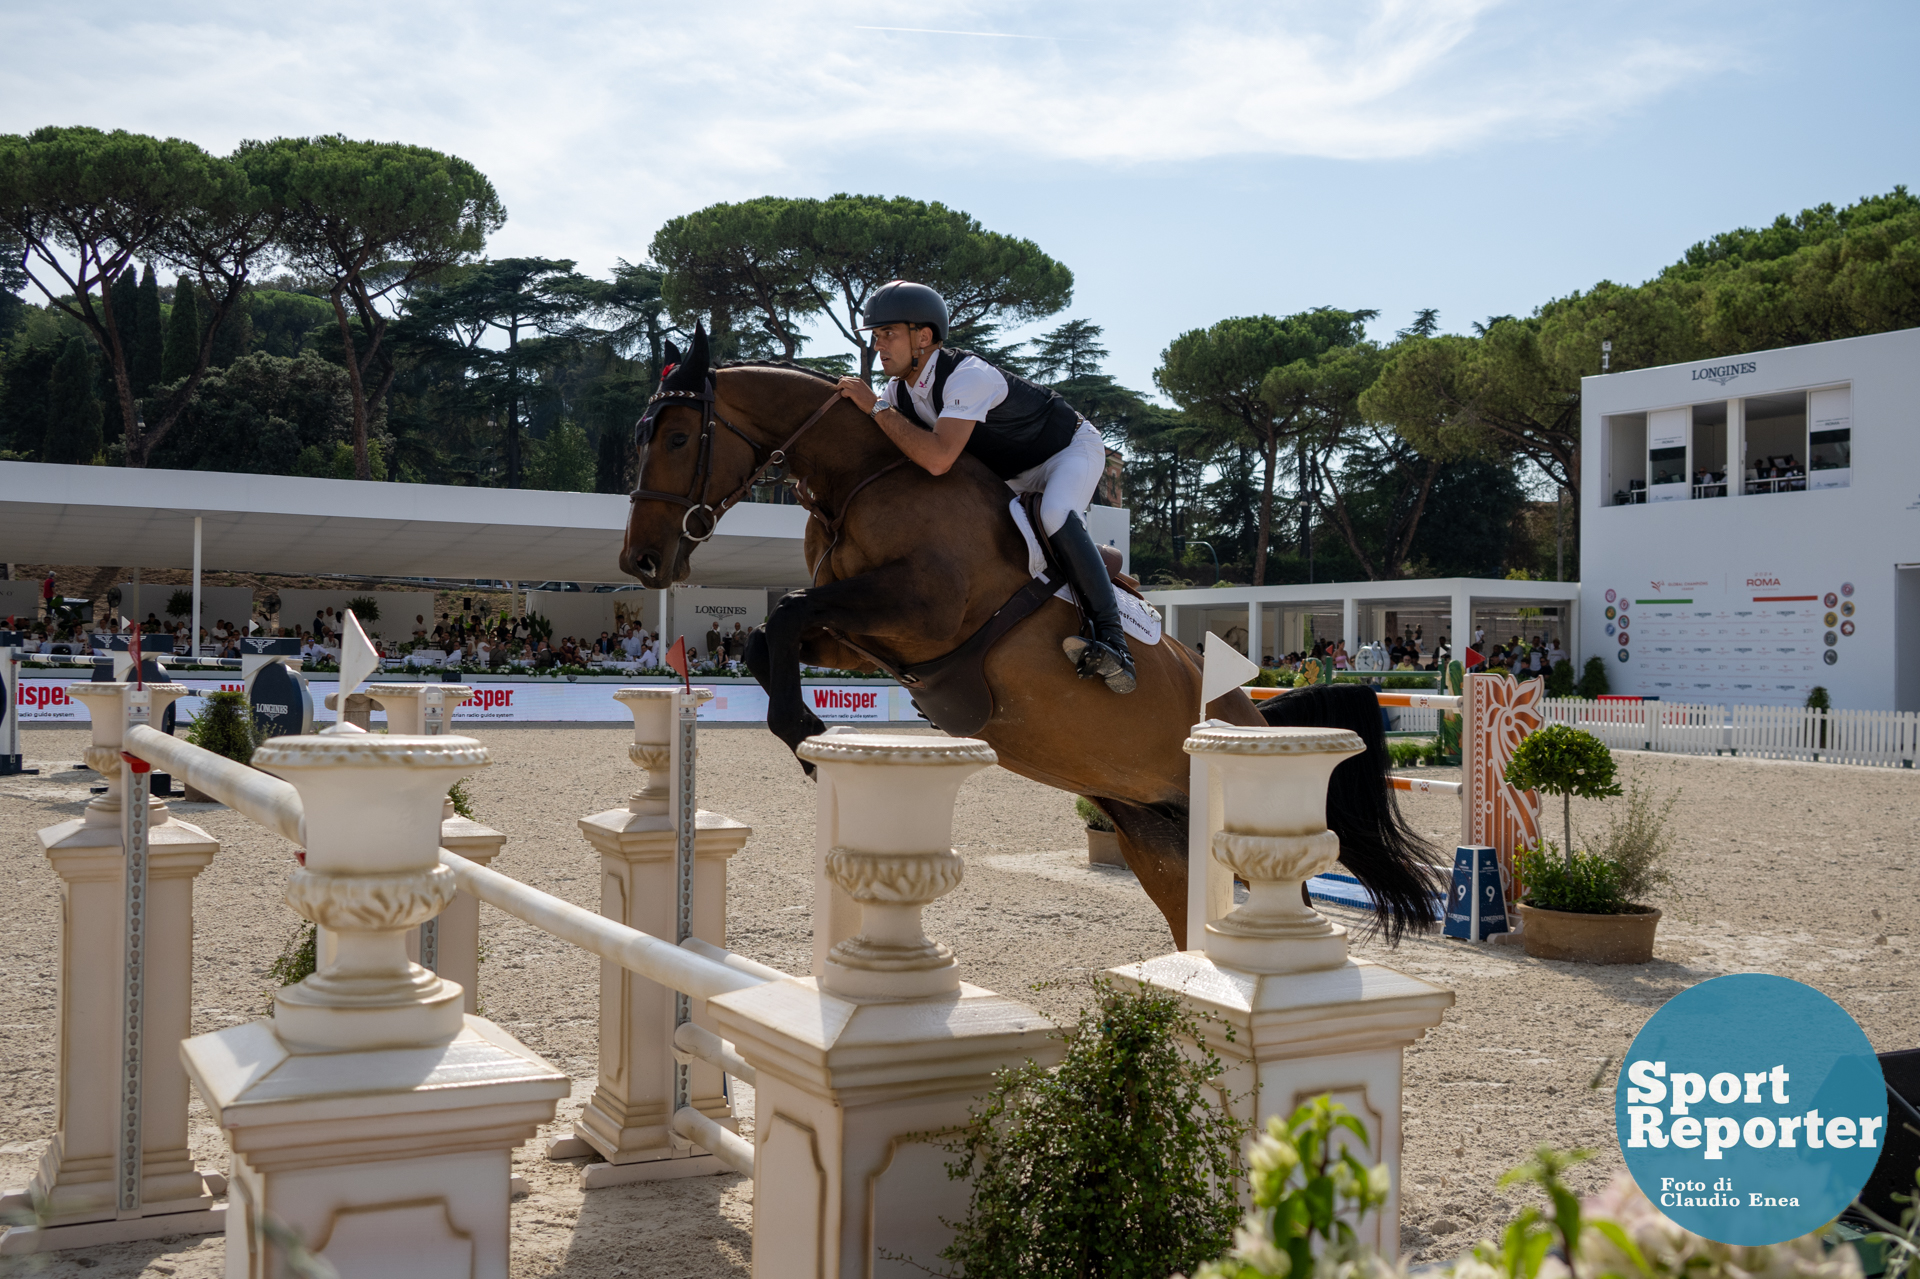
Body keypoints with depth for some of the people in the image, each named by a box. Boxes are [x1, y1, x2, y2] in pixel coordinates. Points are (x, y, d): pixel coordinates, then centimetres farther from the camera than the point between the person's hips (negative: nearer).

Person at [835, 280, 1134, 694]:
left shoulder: (968, 376, -37)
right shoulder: (900, 389, -11)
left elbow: (938, 459, -50)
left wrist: (876, 407, -42)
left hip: (1071, 449, -9)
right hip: (1010, 472, 9)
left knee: (1054, 516, -38)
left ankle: (1112, 639, -35)